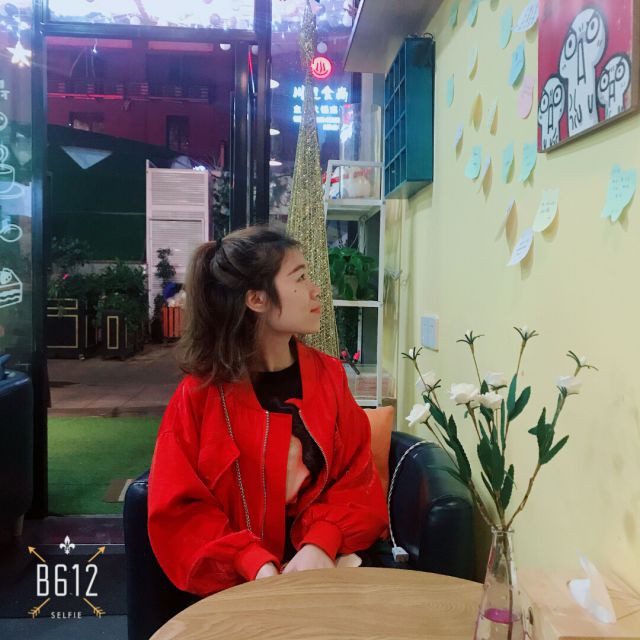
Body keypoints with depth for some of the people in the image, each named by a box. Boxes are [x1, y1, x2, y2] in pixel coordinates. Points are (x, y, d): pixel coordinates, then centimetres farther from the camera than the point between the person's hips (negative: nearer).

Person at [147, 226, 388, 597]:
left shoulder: (329, 375, 4)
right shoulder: (200, 393, -6)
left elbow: (359, 481, 2)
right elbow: (180, 510, -5)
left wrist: (322, 543, -16)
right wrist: (256, 564, -19)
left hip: (324, 566, 3)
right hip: (239, 584, -2)